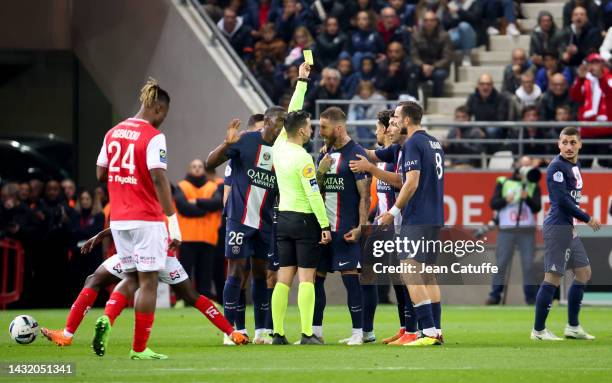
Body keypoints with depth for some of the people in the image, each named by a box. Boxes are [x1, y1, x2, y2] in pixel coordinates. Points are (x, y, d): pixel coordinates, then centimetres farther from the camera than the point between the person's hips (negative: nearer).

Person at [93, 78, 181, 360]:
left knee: (132, 277, 19)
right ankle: (139, 349, 3)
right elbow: (159, 179, -19)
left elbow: (101, 174, 13)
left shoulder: (113, 133, 9)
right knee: (149, 282, 2)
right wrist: (173, 222, -18)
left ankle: (106, 320, -6)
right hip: (147, 220, -6)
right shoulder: (154, 137, -11)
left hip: (118, 219, 6)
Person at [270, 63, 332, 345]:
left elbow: (292, 115, 17)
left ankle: (278, 333, 2)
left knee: (284, 278, 5)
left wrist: (301, 81, 21)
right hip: (305, 219, -7)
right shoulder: (303, 158, -15)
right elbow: (313, 194, -16)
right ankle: (307, 334, -10)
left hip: (283, 217, 7)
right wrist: (324, 225, -11)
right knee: (306, 278, -6)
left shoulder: (279, 147, 5)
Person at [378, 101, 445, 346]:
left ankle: (429, 331, -17)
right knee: (427, 273, 13)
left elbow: (412, 182, -19)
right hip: (435, 218, 9)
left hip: (416, 219, -9)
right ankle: (436, 331, 11)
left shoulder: (413, 144, -11)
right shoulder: (434, 143, 16)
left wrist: (394, 211, -12)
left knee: (410, 272, -10)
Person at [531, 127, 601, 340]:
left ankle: (573, 327, 22)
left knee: (583, 272, 15)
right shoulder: (557, 167, -14)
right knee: (553, 278, -9)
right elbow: (562, 200, -20)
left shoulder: (574, 166, 15)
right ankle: (538, 330, -4)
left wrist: (576, 221, 7)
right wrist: (587, 219, -14)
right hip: (558, 226, -10)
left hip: (569, 227, 10)